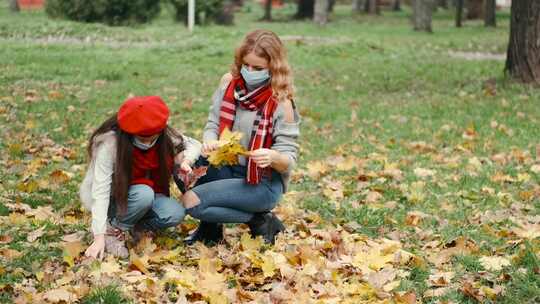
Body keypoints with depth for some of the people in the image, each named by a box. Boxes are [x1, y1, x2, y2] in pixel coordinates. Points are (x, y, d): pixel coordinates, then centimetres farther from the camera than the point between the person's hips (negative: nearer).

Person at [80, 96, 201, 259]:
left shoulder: (164, 136, -15)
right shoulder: (109, 142, -29)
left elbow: (194, 145, 1)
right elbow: (100, 191, -32)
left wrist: (186, 159, -23)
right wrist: (99, 238, -37)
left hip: (144, 194, 5)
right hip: (112, 197, -5)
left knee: (176, 213, -23)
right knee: (144, 194, -35)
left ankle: (138, 227, 3)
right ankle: (113, 229, -11)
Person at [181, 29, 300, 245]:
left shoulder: (280, 103, -15)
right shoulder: (229, 83, -1)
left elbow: (289, 160, -13)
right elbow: (212, 125, 3)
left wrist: (273, 157, -37)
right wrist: (209, 142, -21)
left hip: (263, 183, -6)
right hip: (226, 169, 6)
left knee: (191, 201, -23)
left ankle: (259, 220, -2)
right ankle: (210, 227, 1)